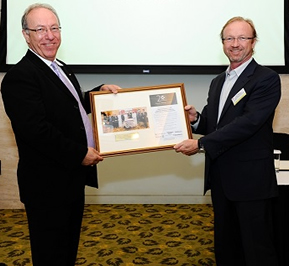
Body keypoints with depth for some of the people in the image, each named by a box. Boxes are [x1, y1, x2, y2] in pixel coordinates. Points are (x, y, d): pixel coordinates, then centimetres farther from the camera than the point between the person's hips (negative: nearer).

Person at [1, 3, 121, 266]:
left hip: (72, 175, 9)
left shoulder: (61, 69, 12)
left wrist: (99, 92, 8)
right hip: (48, 184, -9)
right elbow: (36, 130, -28)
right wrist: (80, 153, -22)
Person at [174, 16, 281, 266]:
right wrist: (196, 118, -6)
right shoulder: (218, 81, 14)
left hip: (251, 178, -7)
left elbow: (247, 123, -21)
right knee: (225, 244, 17)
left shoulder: (266, 79, -10)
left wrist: (200, 144, -22)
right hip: (220, 177, 7)